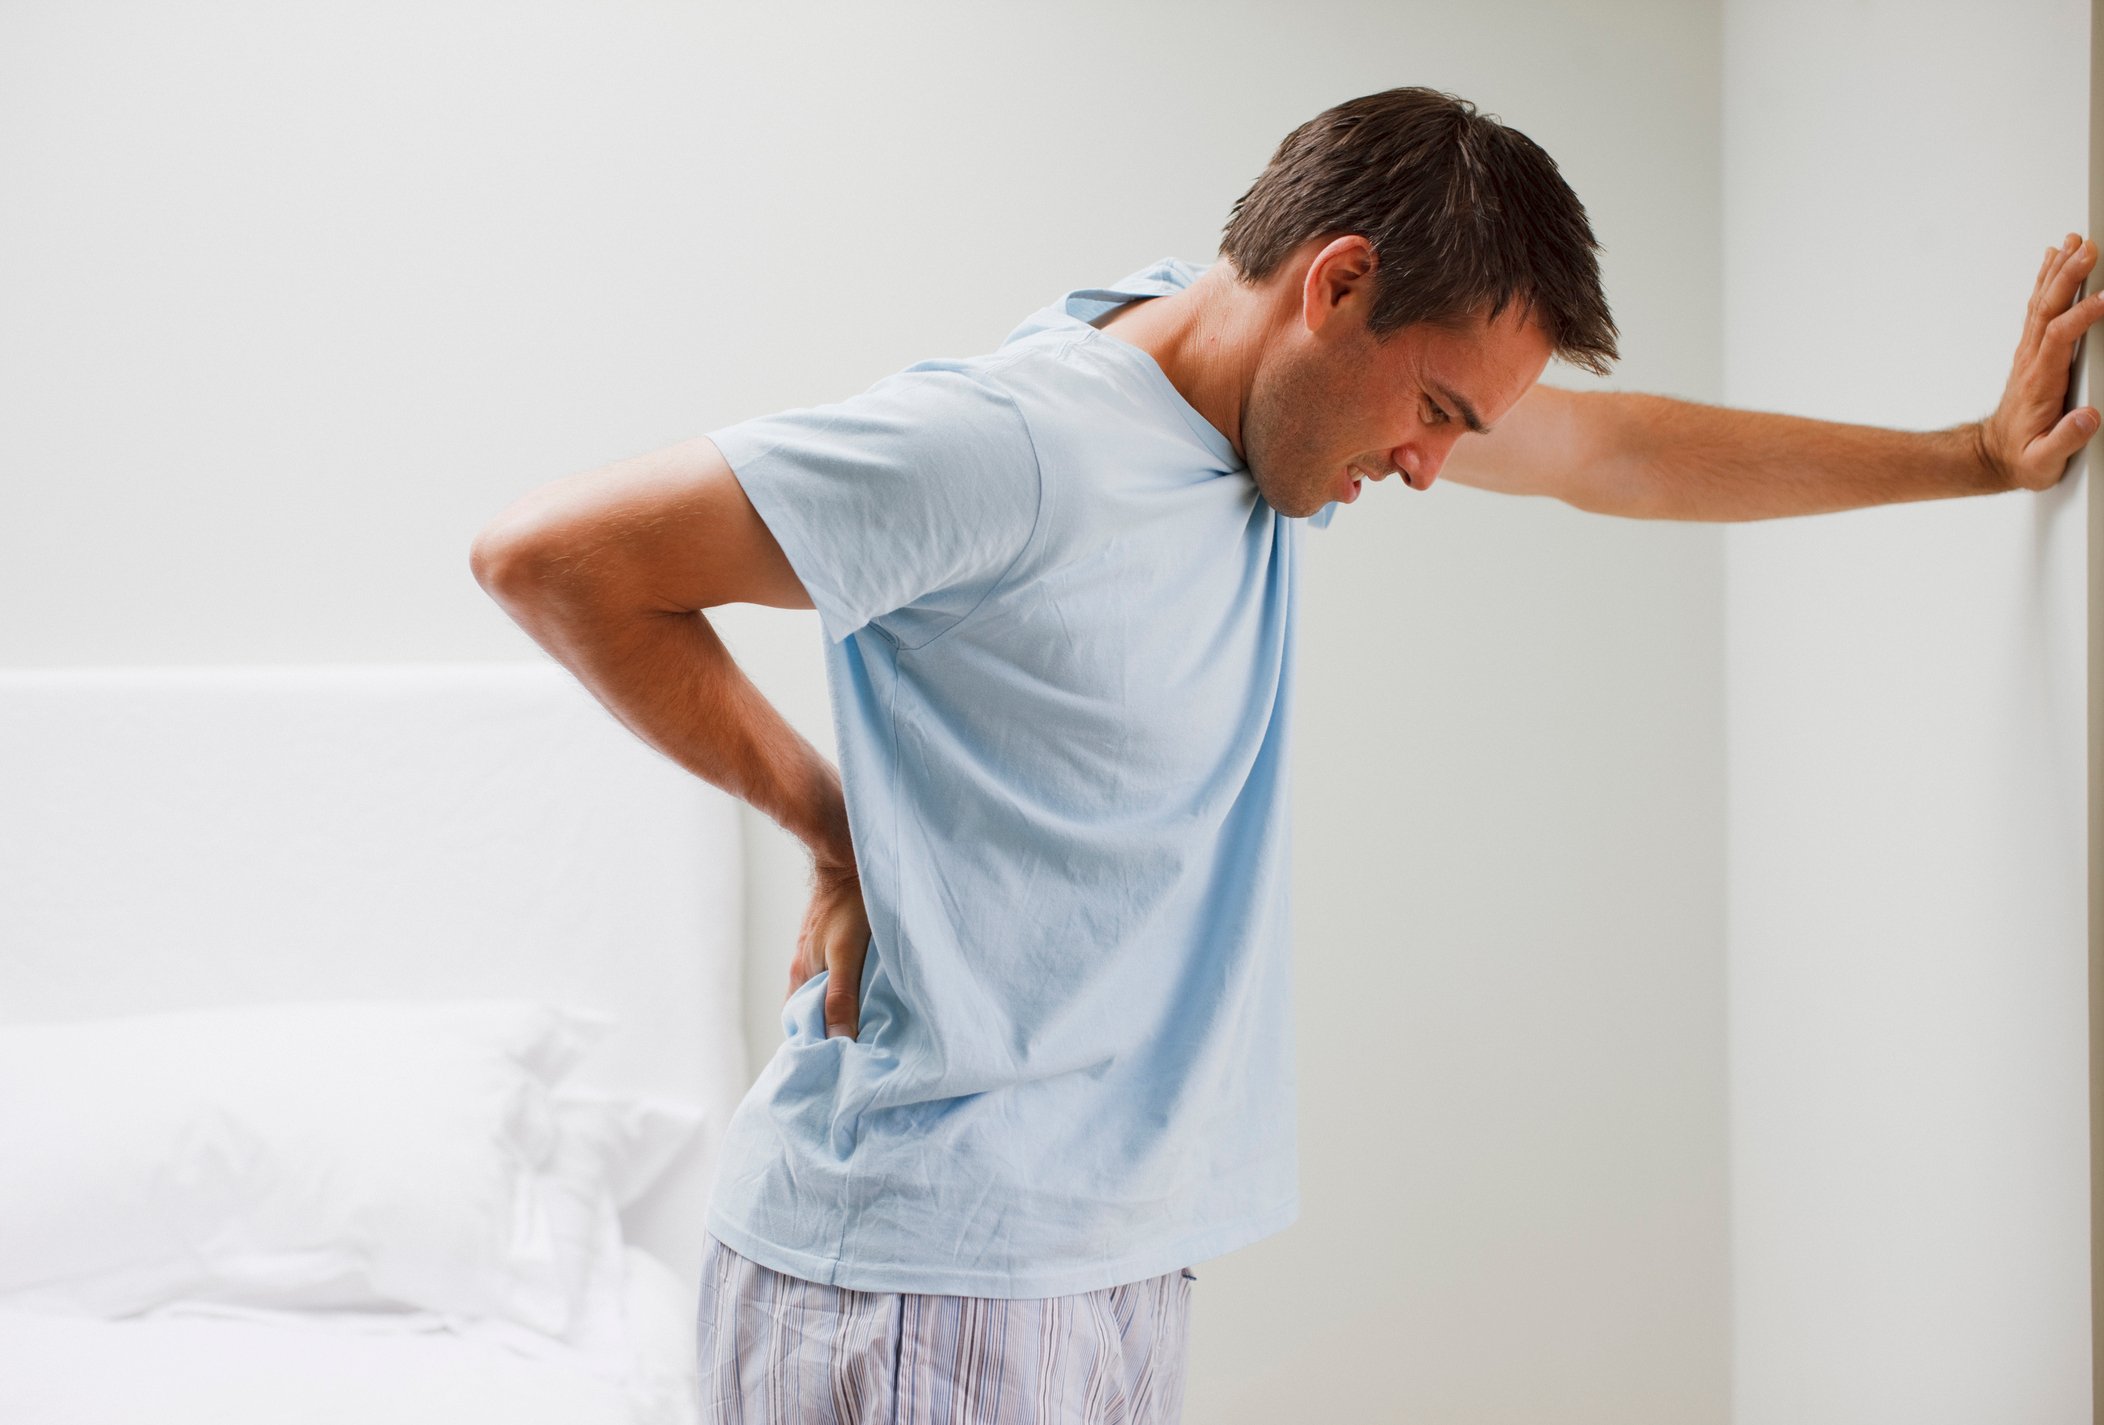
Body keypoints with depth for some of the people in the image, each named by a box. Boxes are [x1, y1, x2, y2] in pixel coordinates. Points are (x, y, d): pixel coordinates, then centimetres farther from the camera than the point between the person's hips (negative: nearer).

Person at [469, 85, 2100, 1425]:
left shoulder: (1275, 403, 8)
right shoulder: (1005, 448, -19)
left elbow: (1613, 449, 21)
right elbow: (549, 555, -17)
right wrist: (830, 820, -11)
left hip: (1120, 1259, 8)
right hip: (926, 1280, -8)